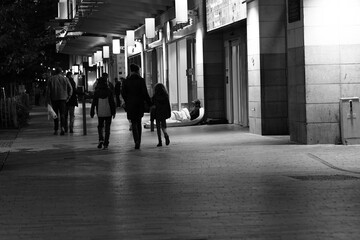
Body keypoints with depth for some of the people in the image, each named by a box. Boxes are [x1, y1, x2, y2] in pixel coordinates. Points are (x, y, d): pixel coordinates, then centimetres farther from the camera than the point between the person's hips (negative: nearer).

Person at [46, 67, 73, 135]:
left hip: (54, 99, 0)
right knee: (62, 114, -1)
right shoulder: (65, 79, 4)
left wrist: (48, 100, 1)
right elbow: (70, 89, 1)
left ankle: (56, 130, 9)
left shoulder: (51, 79, 3)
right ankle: (62, 127, -22)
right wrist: (68, 97, 5)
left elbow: (48, 90, -1)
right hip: (63, 98, 0)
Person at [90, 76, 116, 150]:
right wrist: (114, 112, 3)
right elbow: (112, 102, -2)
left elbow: (94, 103, 0)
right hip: (108, 112, 0)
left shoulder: (97, 92, -2)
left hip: (100, 113, 0)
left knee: (100, 126, 16)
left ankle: (101, 139, -4)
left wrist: (92, 112, 6)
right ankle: (105, 144, 0)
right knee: (107, 127, 5)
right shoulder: (109, 91, -3)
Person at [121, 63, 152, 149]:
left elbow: (123, 94, 1)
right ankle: (138, 142, 19)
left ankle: (137, 141, -18)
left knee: (134, 123, 3)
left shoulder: (126, 81, -2)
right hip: (140, 104, 0)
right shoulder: (141, 80, -7)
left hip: (130, 104, 0)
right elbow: (145, 93, -10)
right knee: (139, 122, 16)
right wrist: (150, 104, -4)